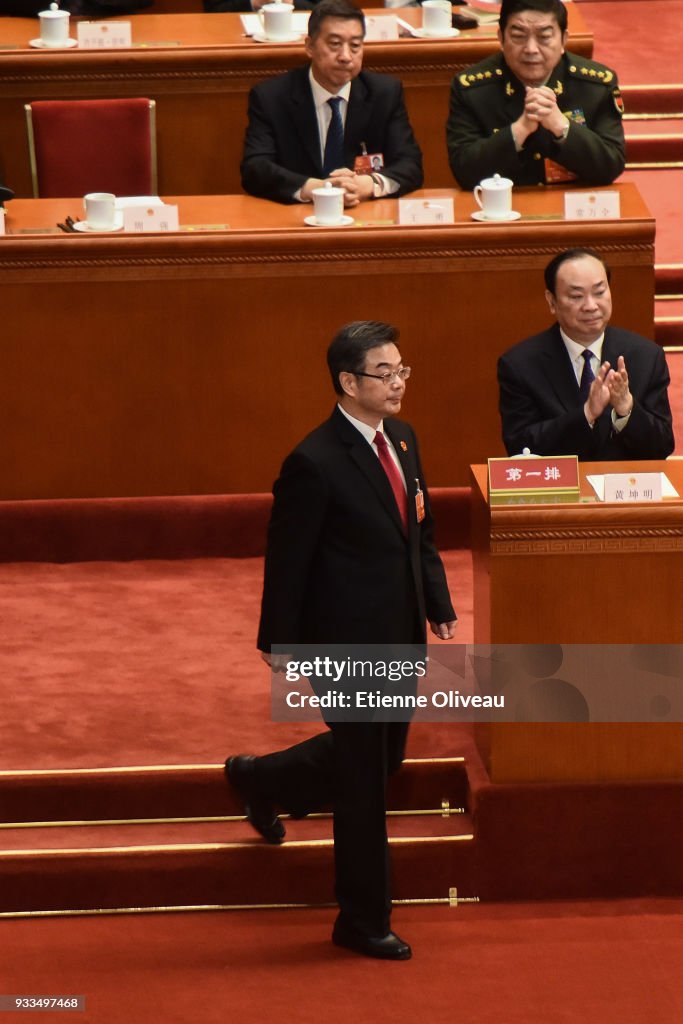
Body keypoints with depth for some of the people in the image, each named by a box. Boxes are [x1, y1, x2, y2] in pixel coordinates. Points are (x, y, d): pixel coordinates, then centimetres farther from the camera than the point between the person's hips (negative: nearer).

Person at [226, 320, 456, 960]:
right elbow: (287, 562, -14)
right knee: (364, 784, 2)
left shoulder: (402, 440, 5)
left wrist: (439, 607, 9)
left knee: (382, 756, 23)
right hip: (347, 642, -8)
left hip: (398, 636, 8)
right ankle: (363, 923, 16)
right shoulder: (314, 464, -20)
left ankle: (261, 780, 47)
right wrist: (278, 643, -10)